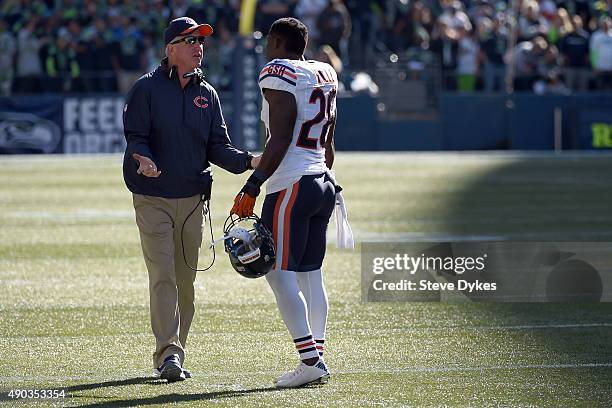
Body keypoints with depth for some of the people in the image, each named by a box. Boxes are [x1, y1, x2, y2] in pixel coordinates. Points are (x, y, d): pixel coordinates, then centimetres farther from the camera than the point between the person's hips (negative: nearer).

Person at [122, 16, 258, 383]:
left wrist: (249, 161, -9)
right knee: (163, 276, -14)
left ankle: (172, 356, 17)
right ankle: (168, 353, -20)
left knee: (185, 281, 8)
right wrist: (142, 159, -31)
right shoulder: (147, 89, -3)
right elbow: (135, 137, -8)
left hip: (192, 200, 5)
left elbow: (218, 147, 9)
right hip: (153, 199, -5)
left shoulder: (207, 94, 11)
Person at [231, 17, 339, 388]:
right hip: (322, 181, 9)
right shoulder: (325, 76, 14)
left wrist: (252, 188, -16)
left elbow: (279, 141, -17)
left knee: (280, 274, -7)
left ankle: (310, 360, -14)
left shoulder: (279, 75, -10)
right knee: (311, 274, 11)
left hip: (290, 186, -9)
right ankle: (318, 357, 10)